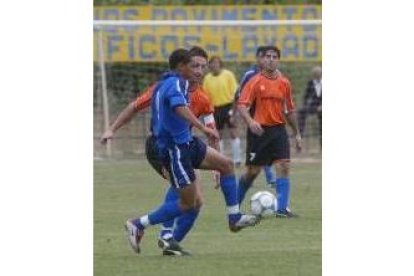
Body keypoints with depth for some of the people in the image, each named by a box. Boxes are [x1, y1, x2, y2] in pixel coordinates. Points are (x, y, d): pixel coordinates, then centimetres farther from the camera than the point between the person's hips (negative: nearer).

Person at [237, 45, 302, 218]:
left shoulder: (284, 83, 8)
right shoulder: (255, 82, -5)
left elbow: (289, 110, 18)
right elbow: (242, 105, -12)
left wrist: (296, 134, 20)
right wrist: (250, 121, -31)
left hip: (278, 129, 3)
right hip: (259, 131, -3)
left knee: (283, 167, -11)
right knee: (252, 171, 4)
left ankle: (282, 209, -12)